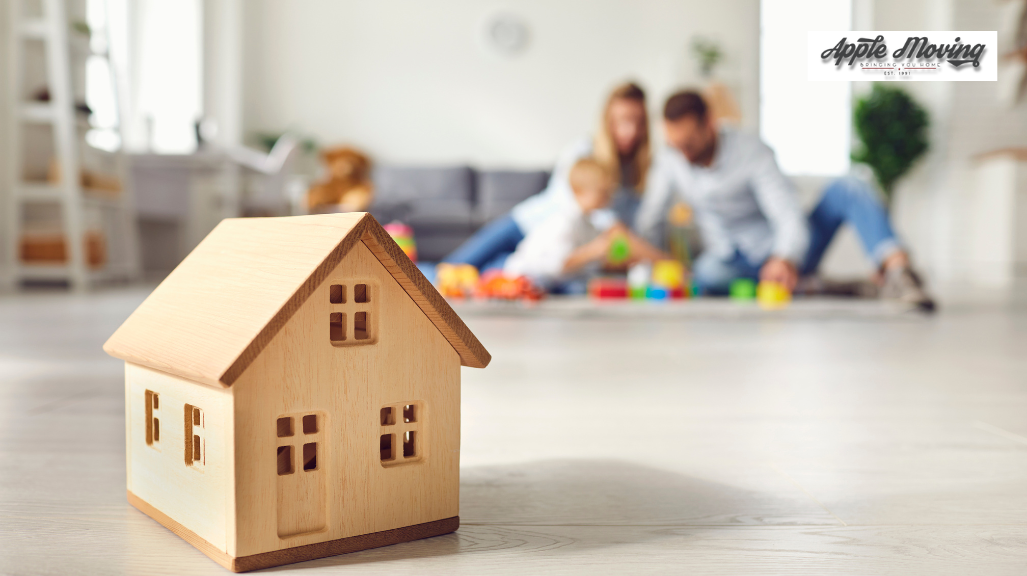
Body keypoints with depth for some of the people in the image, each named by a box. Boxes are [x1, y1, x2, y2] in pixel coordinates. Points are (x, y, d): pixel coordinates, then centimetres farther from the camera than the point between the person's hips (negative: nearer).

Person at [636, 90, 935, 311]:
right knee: (707, 274, -38)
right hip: (736, 261, 2)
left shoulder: (752, 152, -17)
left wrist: (786, 258, -47)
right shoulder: (667, 162, -5)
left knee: (846, 188, -27)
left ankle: (896, 268, -48)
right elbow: (646, 223, 3)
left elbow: (790, 217, -26)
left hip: (784, 256, -2)